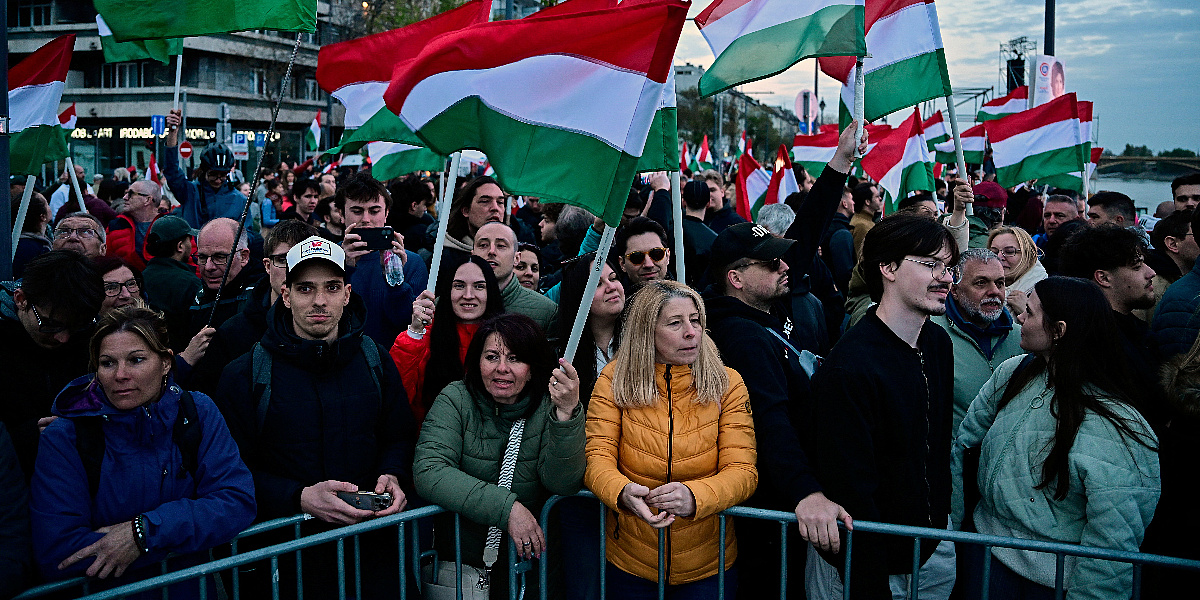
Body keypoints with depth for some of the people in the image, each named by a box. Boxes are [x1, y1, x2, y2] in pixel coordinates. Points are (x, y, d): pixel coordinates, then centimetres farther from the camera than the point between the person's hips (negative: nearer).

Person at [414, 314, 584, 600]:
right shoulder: (456, 400, -3)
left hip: (528, 563, 3)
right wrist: (506, 507, -23)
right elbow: (428, 471, -16)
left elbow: (562, 484, -15)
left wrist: (568, 413, -29)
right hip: (458, 563, -3)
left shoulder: (546, 408, -3)